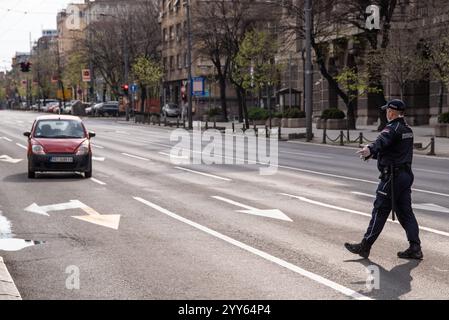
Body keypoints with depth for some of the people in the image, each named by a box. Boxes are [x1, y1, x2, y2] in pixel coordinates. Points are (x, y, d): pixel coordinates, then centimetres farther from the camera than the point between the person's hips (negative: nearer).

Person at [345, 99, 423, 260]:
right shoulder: (407, 129, 17)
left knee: (380, 211, -4)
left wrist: (369, 150, -55)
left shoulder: (393, 128, -14)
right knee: (405, 211, 10)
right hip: (406, 173, 9)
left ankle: (365, 246, 1)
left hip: (392, 176, -9)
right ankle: (415, 248, 6)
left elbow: (382, 141, -36)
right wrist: (375, 153, 42)